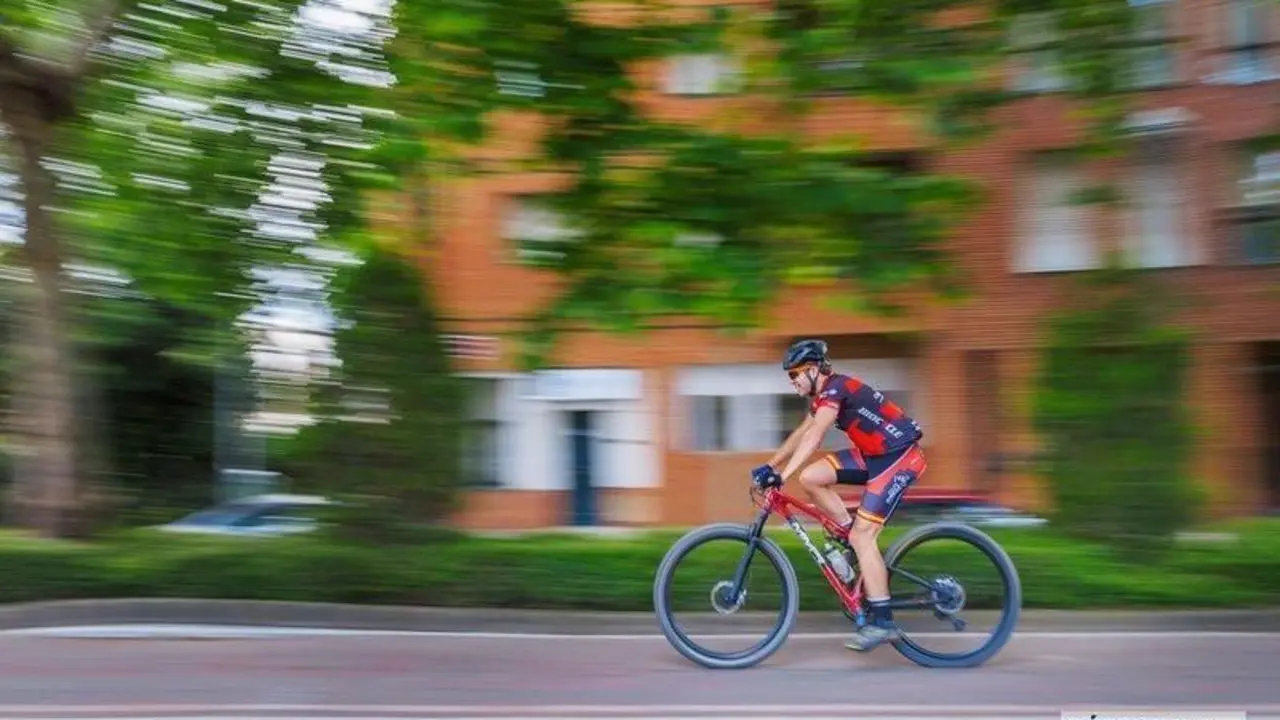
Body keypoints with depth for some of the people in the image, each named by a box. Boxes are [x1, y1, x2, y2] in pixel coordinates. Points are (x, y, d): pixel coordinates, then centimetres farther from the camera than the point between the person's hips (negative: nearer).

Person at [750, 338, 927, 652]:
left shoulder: (836, 388, -18)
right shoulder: (823, 396, 11)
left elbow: (814, 437, -31)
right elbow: (800, 434, 18)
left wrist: (782, 475, -37)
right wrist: (770, 465, 14)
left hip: (900, 457, -9)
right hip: (874, 455, 9)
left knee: (862, 535, -14)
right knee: (811, 478, -5)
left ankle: (882, 623, -9)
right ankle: (851, 536, 9)